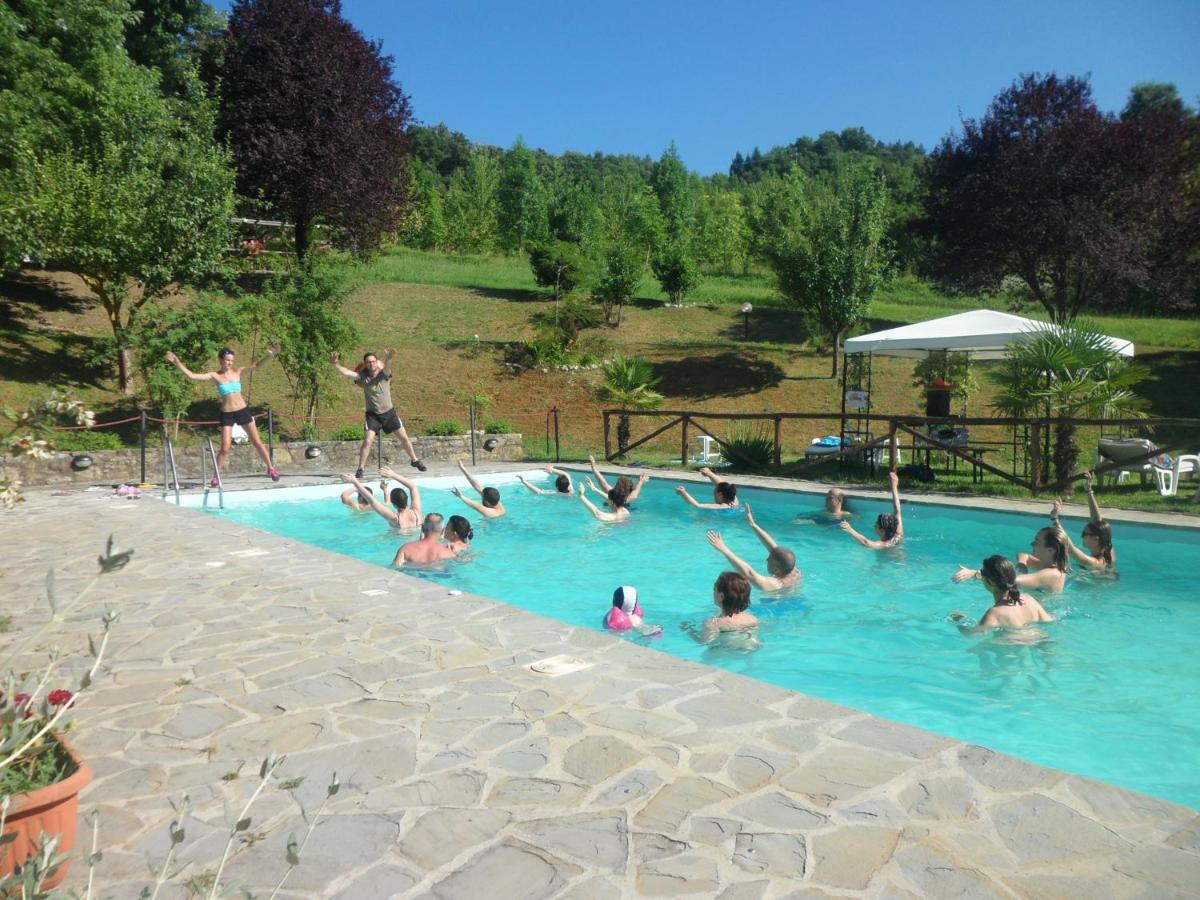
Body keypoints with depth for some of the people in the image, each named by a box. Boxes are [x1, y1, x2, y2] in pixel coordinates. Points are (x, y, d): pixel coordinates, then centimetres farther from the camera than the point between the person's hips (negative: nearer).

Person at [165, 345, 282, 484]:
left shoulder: (237, 372, 1)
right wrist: (177, 363, -16)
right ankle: (217, 475, 10)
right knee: (225, 448, -4)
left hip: (243, 411, 1)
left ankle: (271, 468, 16)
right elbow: (192, 375, -9)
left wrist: (270, 355, -24)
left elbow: (257, 366, -10)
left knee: (257, 442, 6)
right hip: (227, 414, -1)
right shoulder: (215, 376, -3)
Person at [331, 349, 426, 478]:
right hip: (372, 414, -1)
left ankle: (415, 461, 26)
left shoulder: (384, 374, -11)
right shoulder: (363, 377, -8)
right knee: (367, 441, -13)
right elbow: (346, 372, -20)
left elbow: (387, 366, -34)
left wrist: (389, 359, -58)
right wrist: (335, 363, -39)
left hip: (389, 412, 1)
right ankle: (360, 469, -3)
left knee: (404, 437, 7)